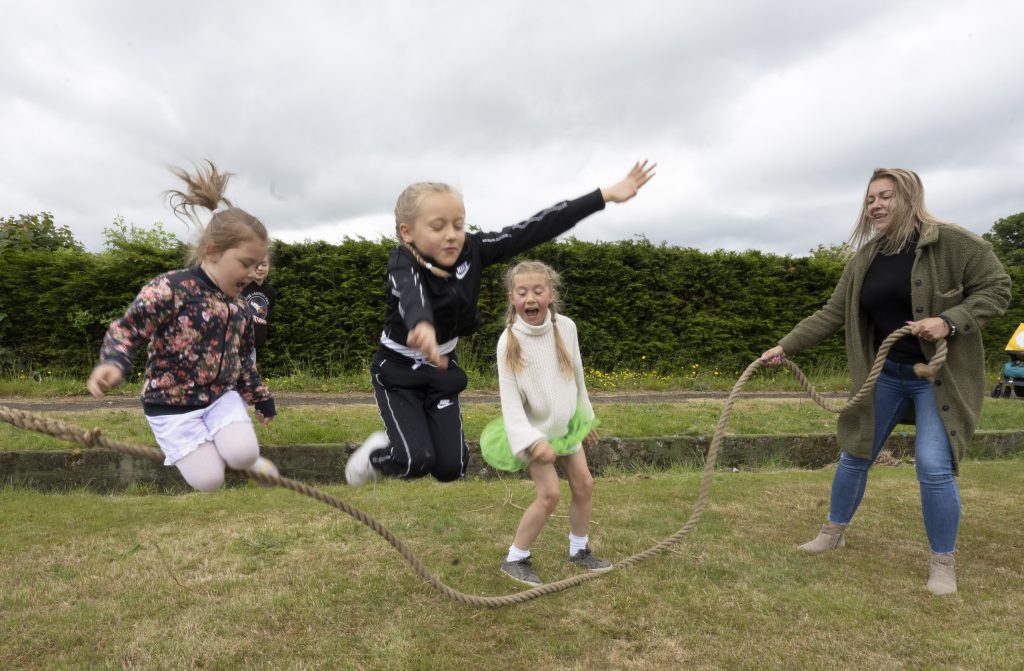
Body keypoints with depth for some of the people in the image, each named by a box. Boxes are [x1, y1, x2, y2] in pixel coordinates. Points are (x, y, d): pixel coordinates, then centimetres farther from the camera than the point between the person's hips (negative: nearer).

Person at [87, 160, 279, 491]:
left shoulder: (239, 308, 2)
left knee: (243, 455, -19)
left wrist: (261, 397, 19)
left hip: (221, 395, 5)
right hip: (172, 404, -4)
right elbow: (126, 328, -18)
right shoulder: (170, 289, -19)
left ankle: (247, 456, 18)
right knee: (210, 480, -7)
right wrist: (113, 363, -39)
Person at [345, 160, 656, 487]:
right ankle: (377, 453, 17)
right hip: (398, 370, -4)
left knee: (450, 467, -1)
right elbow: (412, 293, -52)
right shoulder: (403, 263, -27)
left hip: (442, 369, 4)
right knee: (417, 460, -17)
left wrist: (605, 195, -22)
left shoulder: (472, 250, -15)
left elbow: (535, 229, -19)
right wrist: (421, 325, -77)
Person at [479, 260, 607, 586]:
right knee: (549, 493, -10)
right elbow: (510, 399, -22)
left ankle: (579, 549, 32)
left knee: (584, 484, 10)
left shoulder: (566, 327, -12)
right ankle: (515, 559, 10)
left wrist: (586, 417, 12)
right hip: (533, 428, -5)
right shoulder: (509, 341, -23)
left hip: (565, 423, 5)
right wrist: (531, 440, -32)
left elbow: (577, 377, 2)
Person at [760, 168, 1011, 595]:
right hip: (885, 372, 5)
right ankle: (834, 531, 32)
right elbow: (832, 314, 3)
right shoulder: (865, 259, 4)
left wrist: (949, 321, -24)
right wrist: (786, 346, -3)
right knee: (854, 455, 11)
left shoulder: (952, 242, -11)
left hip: (940, 375, -5)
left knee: (934, 467, -10)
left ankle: (942, 563, 13)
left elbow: (996, 289, -9)